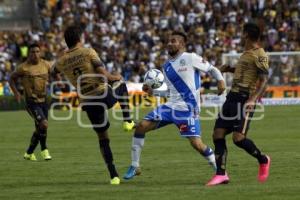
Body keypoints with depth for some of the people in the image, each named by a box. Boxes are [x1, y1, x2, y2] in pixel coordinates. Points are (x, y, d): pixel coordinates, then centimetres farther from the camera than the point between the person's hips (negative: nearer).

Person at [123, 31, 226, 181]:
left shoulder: (190, 58, -6)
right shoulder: (167, 66, 13)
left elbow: (212, 69, -1)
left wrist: (220, 80, -19)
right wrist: (152, 91, 8)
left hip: (187, 109, -7)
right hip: (171, 106, 7)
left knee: (196, 144, -14)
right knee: (141, 126, -4)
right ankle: (135, 167, 6)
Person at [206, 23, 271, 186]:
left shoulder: (259, 55, -10)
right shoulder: (246, 53, 18)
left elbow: (264, 80, -17)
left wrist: (253, 99, -28)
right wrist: (230, 69, 24)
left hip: (245, 100, -9)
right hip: (232, 97, 9)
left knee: (238, 138, -17)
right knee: (218, 134, 0)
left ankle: (263, 160, 9)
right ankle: (221, 174, 2)